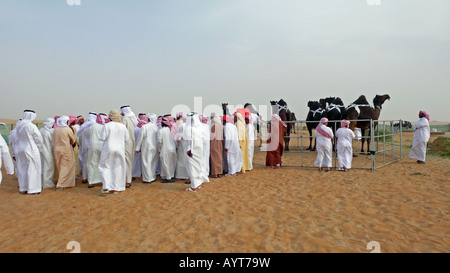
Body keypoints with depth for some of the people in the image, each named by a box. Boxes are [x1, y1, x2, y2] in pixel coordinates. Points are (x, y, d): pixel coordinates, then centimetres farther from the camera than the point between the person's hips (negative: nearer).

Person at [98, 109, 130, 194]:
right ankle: (115, 188, 14)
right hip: (120, 150, 3)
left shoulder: (107, 126, -11)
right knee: (117, 168, 11)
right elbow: (126, 138, 4)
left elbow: (102, 138, -11)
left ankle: (106, 187, 0)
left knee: (105, 167, 11)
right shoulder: (123, 126, -3)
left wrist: (109, 137, 8)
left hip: (108, 149, -2)